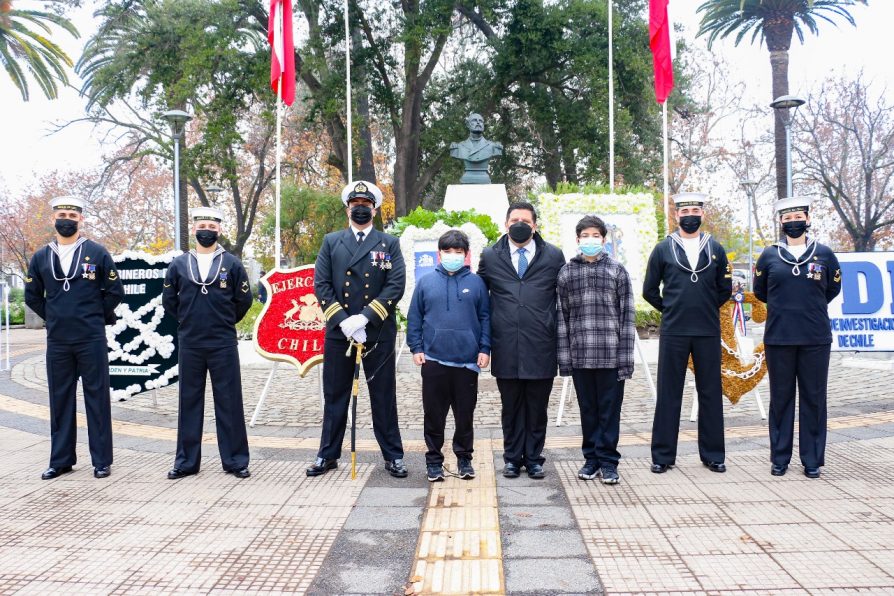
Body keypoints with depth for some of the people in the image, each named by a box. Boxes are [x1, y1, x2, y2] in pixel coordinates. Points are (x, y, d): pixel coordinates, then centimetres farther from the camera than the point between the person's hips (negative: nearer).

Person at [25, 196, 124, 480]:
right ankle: (61, 460, 19)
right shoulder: (40, 258, 7)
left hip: (92, 339, -3)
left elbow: (115, 292, 3)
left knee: (97, 398, 2)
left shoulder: (97, 253, -1)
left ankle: (102, 460, 9)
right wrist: (55, 318, 11)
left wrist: (97, 318, 5)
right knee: (60, 400, 9)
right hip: (56, 341, 3)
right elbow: (32, 296, 16)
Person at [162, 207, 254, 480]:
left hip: (224, 344, -2)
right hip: (189, 345, 2)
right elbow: (169, 300, 14)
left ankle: (235, 460, 11)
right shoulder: (179, 264, 6)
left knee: (229, 402, 2)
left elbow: (243, 299, 6)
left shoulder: (231, 263, 1)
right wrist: (189, 322, 14)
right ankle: (186, 461, 18)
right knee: (189, 402, 9)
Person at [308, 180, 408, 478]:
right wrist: (343, 321, -10)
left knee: (383, 395, 5)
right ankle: (328, 455, 21)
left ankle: (393, 456, 16)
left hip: (378, 332, -1)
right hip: (338, 331, 2)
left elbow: (396, 286, -5)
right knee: (335, 395, 9)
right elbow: (321, 285, 2)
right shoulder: (331, 242, 10)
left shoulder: (389, 244, 5)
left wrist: (363, 318, -15)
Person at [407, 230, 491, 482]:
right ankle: (434, 460, 21)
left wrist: (484, 348, -1)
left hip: (467, 361, 0)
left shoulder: (476, 283, 4)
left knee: (465, 414, 10)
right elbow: (414, 318, 7)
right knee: (434, 414, 7)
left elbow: (485, 317, 6)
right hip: (433, 360, 0)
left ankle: (464, 458, 25)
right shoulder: (426, 283, 4)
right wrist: (416, 348, 0)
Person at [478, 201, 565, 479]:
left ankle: (534, 458, 22)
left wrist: (559, 336, 7)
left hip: (541, 348, 0)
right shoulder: (490, 256, 8)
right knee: (511, 407, 10)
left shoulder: (553, 256, 6)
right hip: (506, 349, 1)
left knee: (537, 408, 8)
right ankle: (512, 458, 23)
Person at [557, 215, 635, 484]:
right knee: (587, 409, 11)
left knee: (610, 410, 4)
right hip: (580, 356, 1)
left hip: (611, 356, -1)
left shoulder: (617, 271, 4)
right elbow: (562, 317, 6)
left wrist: (626, 358, -4)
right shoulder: (566, 272, 7)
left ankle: (608, 461, 16)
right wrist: (564, 357, 1)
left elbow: (627, 316, 2)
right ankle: (591, 458, 23)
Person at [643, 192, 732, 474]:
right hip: (673, 332, -1)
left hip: (708, 332, 2)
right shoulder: (663, 249, 3)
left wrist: (706, 310, 11)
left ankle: (713, 454, 18)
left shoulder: (716, 249, 7)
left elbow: (725, 289, 15)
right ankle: (663, 456, 10)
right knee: (668, 394, 3)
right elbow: (649, 290, 8)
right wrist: (670, 310, 8)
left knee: (711, 393, 7)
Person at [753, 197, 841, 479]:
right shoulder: (769, 255, 4)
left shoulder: (824, 253, 4)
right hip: (778, 337, 0)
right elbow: (760, 291, 16)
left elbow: (832, 289, 17)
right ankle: (780, 458, 15)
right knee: (781, 398, 6)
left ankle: (812, 460, 14)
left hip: (816, 338, 0)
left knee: (813, 398, 4)